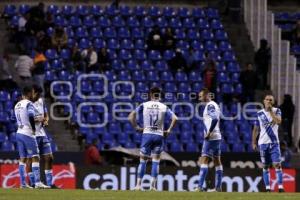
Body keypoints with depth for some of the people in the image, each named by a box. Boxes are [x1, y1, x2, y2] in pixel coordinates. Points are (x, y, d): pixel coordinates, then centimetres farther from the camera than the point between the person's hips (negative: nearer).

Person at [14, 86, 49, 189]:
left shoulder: (17, 105, 14)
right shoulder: (29, 104, -10)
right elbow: (31, 117, -25)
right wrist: (34, 128, -10)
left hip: (19, 133, 8)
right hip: (28, 134, -8)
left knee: (23, 158, 9)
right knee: (35, 158, -8)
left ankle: (23, 183, 8)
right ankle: (37, 182, -15)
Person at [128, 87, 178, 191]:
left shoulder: (144, 105, 3)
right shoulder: (164, 107, 3)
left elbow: (131, 116, -6)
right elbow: (174, 118, -7)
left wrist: (136, 127, 3)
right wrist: (169, 130, 1)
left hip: (147, 134, 0)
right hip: (159, 135, 0)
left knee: (143, 160, 7)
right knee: (156, 161, 6)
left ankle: (138, 185, 4)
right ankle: (153, 185, 1)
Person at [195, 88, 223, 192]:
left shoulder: (210, 105, -13)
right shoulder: (214, 105, 18)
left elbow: (215, 119, -27)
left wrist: (209, 133, -22)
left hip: (211, 137, -10)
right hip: (217, 137, 10)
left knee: (204, 160, -12)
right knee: (217, 161, 12)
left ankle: (200, 186, -17)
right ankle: (218, 187, 15)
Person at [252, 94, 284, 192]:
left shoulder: (276, 111, 2)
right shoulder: (259, 113, 6)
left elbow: (279, 122, -17)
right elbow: (255, 129, 11)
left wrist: (271, 111, -16)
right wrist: (253, 142, 6)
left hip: (274, 142, -2)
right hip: (263, 143, 2)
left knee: (277, 164, -11)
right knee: (265, 166, 4)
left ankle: (280, 187, -13)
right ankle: (267, 188, 7)